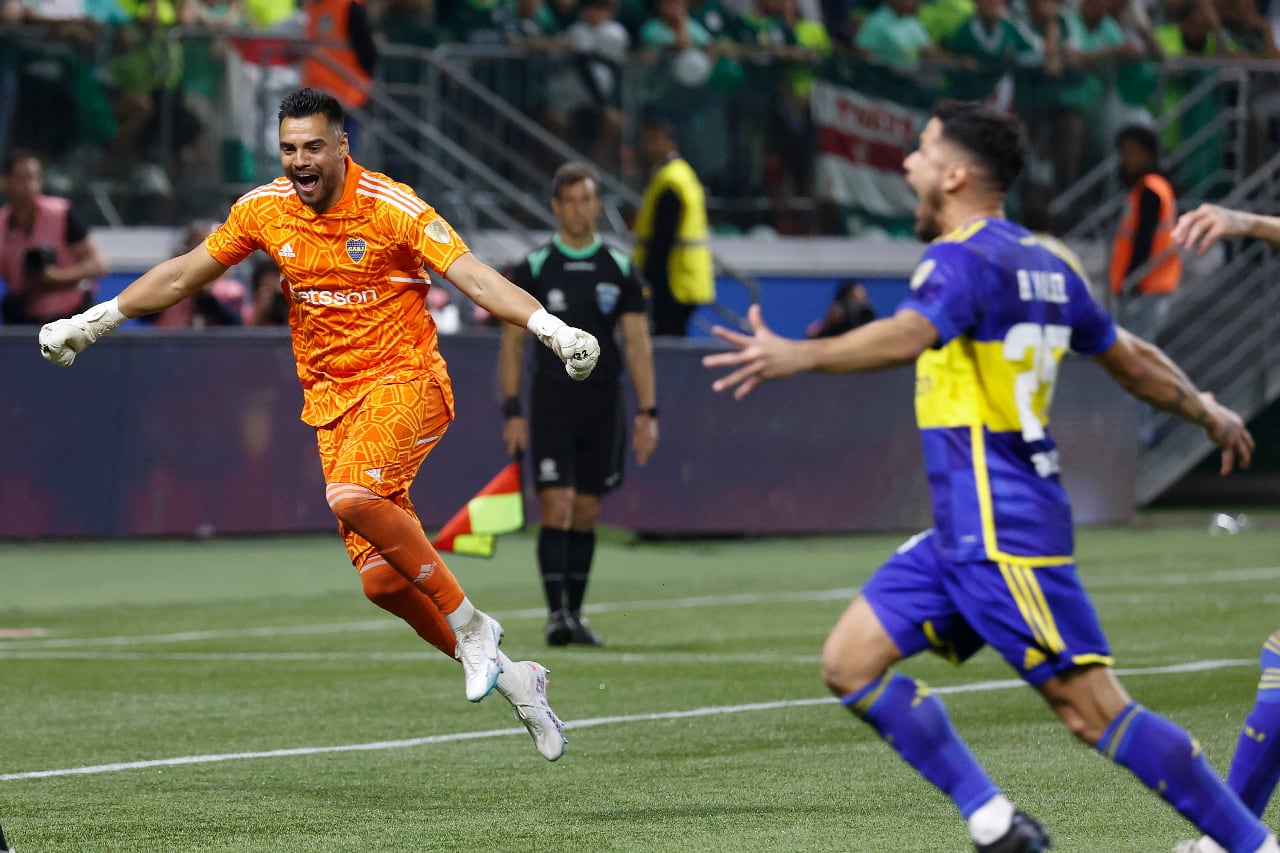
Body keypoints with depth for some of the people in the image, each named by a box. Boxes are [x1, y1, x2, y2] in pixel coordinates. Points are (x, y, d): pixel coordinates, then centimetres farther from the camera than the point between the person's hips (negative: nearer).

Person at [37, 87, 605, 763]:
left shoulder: (392, 208, -12)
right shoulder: (263, 211, 2)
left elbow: (472, 276, -19)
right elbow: (182, 275, 14)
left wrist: (550, 327, -34)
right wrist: (92, 321, 15)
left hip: (403, 379, -5)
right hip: (331, 397, 5)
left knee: (353, 495, -33)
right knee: (382, 580, -4)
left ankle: (470, 624, -18)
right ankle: (505, 674, 14)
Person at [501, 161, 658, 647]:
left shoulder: (619, 268, 5)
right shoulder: (535, 266, 1)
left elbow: (637, 342, 5)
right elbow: (512, 341, 3)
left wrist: (647, 411, -3)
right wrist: (512, 412, -5)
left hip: (602, 404, 2)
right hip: (551, 402, -2)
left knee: (586, 514, 6)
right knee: (556, 508, -11)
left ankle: (575, 614, 14)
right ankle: (556, 613, -12)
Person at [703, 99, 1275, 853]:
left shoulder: (964, 259, -13)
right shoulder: (1043, 262, 16)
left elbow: (907, 337, -33)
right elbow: (1133, 359, 25)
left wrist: (798, 356, -45)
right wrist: (1210, 413, 41)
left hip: (1002, 527, -10)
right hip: (966, 527, 10)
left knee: (1093, 709, -8)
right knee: (852, 661, 5)